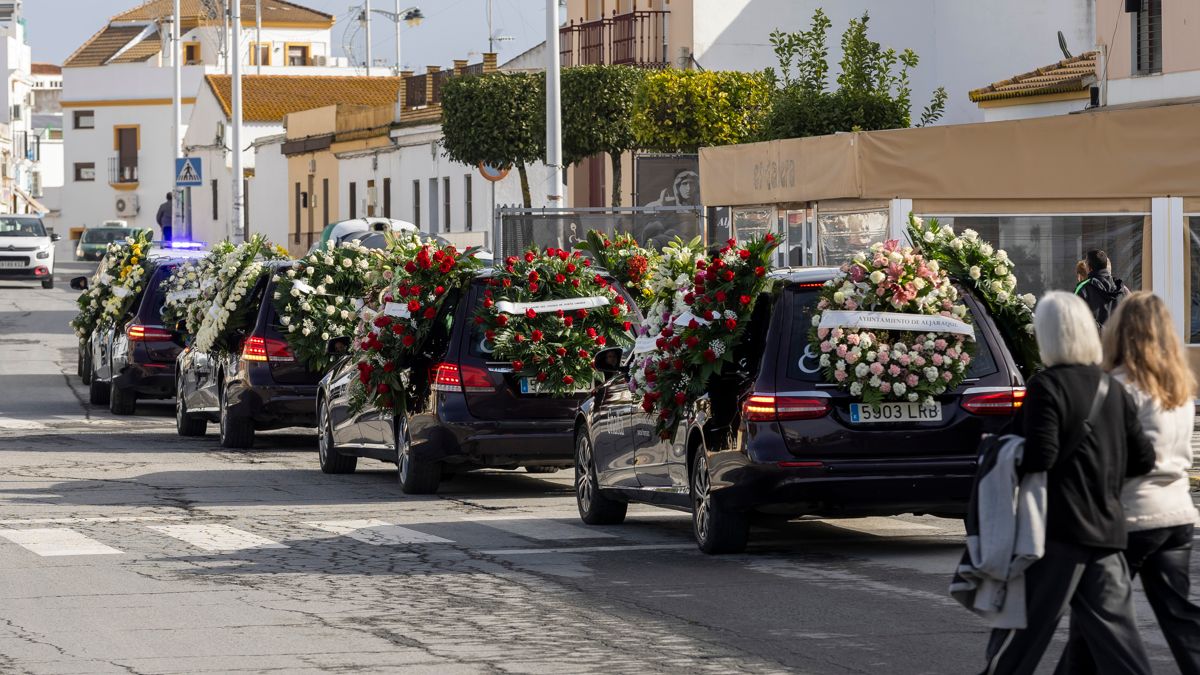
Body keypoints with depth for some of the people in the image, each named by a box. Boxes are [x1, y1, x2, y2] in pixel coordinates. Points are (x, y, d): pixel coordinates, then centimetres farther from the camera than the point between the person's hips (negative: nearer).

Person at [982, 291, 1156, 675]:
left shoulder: (1047, 387, -10)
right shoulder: (1113, 390, 10)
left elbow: (1038, 458, -18)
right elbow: (1143, 460, 10)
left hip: (1059, 528, -6)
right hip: (1106, 528, 6)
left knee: (1021, 634, 1)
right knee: (1114, 631, 6)